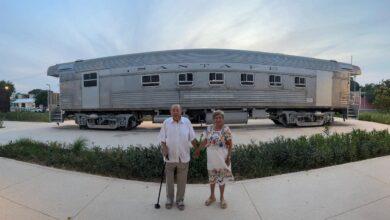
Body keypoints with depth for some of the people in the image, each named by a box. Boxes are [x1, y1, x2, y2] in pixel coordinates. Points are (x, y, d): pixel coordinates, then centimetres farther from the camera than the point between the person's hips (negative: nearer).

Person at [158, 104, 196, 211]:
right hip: (170, 156, 0)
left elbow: (192, 138, 3)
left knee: (182, 180, 11)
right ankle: (169, 199, 33)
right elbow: (162, 138, 1)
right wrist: (164, 148, -14)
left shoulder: (187, 122, -2)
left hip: (184, 157, 0)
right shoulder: (166, 122, -3)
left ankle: (180, 200, 29)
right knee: (169, 179, 13)